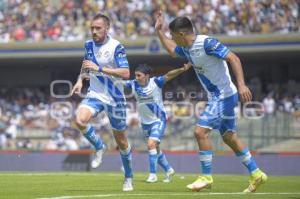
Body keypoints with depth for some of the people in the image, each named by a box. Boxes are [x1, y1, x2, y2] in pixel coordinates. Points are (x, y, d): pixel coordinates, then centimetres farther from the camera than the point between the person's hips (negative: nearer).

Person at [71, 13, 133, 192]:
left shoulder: (116, 47, -15)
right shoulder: (89, 45, 3)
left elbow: (125, 73, -25)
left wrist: (99, 68, -28)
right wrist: (81, 79, 6)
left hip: (114, 98, -4)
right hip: (95, 95, 4)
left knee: (121, 141, 5)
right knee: (80, 120, -27)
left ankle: (129, 177, 24)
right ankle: (99, 147, 1)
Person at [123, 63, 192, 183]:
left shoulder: (156, 82, -18)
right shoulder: (133, 84, -6)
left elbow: (169, 75, -29)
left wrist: (182, 69, -43)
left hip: (158, 120, -6)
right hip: (145, 122, 6)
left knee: (151, 144, -21)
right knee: (155, 149, 15)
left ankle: (153, 174, -13)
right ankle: (168, 170, 35)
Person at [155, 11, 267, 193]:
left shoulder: (206, 43, -21)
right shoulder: (186, 49, 6)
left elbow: (233, 58, -25)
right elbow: (172, 50, 30)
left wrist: (241, 85, -33)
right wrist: (159, 31, 24)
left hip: (224, 96, -9)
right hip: (217, 97, 9)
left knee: (200, 131, -13)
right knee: (229, 137, 13)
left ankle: (206, 177, -5)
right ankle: (256, 174, 21)